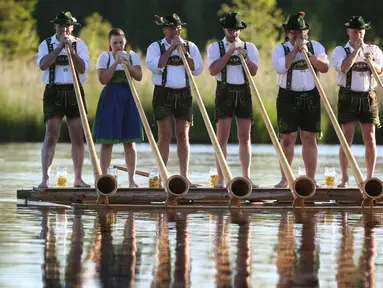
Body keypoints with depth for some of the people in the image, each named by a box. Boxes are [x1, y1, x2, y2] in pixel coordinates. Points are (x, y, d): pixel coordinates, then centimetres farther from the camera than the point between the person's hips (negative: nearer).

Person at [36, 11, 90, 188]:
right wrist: (60, 46, -14)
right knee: (51, 135, -10)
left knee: (78, 137, 2)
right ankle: (45, 178, -12)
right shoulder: (46, 44, 5)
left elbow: (83, 68, -6)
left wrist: (71, 49, -15)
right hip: (53, 92, -2)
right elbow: (42, 65, -12)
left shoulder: (79, 44, 7)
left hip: (75, 92, 2)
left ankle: (78, 179, 8)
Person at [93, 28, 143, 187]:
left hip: (128, 98, 2)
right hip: (110, 98, -2)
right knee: (107, 140, -4)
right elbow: (103, 79, -9)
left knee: (130, 141, 2)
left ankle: (132, 179, 5)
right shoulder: (104, 57, 3)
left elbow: (139, 77, -3)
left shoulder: (132, 56, 9)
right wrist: (116, 63, -14)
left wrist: (127, 64, -16)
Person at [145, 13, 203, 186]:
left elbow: (197, 69, -1)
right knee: (165, 136, -5)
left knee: (183, 136, 2)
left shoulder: (190, 47, 10)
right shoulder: (155, 47, 2)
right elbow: (155, 66, -15)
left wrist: (184, 52, -10)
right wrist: (171, 49, -14)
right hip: (163, 94, -2)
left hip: (184, 94, 2)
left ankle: (184, 176, 3)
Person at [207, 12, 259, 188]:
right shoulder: (215, 47, 4)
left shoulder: (249, 48, 10)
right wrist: (229, 53, -14)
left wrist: (244, 56, -16)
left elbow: (254, 71, -1)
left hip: (244, 92, 2)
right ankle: (220, 179, -6)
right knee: (222, 137, -6)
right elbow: (213, 70, -10)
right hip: (225, 92, -2)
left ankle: (246, 177, 6)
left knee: (245, 138, 3)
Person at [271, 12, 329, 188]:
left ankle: (311, 178, 6)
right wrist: (295, 50, -12)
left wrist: (308, 54, -13)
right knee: (287, 138, -2)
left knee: (309, 139, 3)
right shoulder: (280, 49, 2)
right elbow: (281, 67, -17)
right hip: (288, 98, -2)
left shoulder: (315, 46, 9)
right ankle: (284, 179, 1)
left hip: (311, 98, 2)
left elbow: (325, 67, -4)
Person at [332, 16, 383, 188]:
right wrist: (356, 50, -18)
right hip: (348, 96, -2)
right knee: (347, 138, -5)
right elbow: (344, 67, -17)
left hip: (368, 97, 2)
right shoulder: (340, 51, 2)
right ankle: (344, 179, -3)